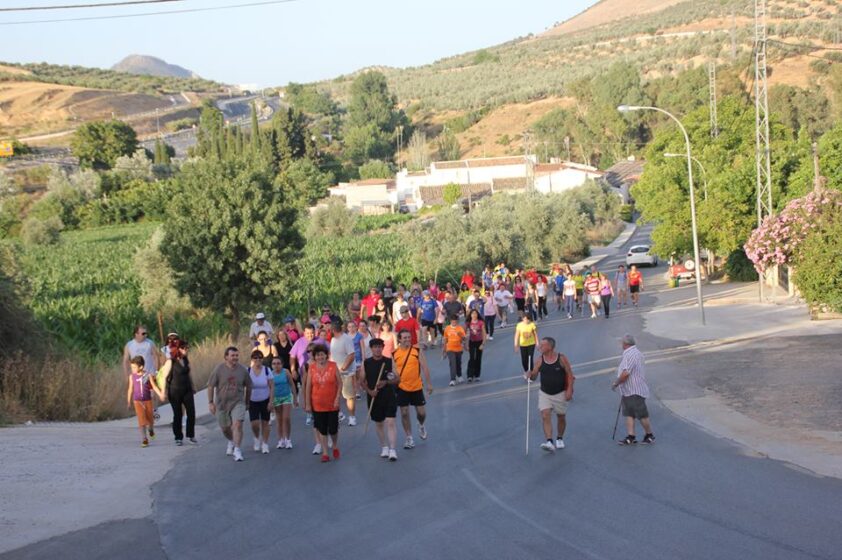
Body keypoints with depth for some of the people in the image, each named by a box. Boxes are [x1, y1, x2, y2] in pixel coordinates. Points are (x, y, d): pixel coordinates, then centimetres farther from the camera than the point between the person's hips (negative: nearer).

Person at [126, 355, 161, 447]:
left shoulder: (148, 375, -7)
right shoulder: (132, 376, -3)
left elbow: (154, 386, -5)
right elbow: (130, 389, 5)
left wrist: (160, 394, -19)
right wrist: (129, 401, 9)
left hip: (148, 400, 0)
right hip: (137, 401, 0)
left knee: (150, 419, 10)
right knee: (142, 419, -12)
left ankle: (150, 429, 45)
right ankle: (144, 440, -10)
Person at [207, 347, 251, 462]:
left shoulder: (243, 370, -4)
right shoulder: (219, 369, -10)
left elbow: (248, 387, 9)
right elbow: (210, 386, -5)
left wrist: (247, 401, 13)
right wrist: (211, 402, -8)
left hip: (238, 402, 0)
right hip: (222, 404, 0)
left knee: (237, 424, -19)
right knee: (225, 428, 14)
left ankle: (237, 450, -15)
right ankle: (231, 441, 45)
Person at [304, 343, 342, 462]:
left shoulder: (333, 366, -4)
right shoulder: (311, 368, -2)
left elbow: (340, 383, -1)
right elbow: (308, 386, 1)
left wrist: (337, 398, -10)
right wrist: (307, 404, 0)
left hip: (332, 404, -1)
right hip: (317, 405, 1)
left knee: (333, 429, 2)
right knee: (322, 429, 6)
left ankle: (335, 447, 31)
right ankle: (325, 453, 15)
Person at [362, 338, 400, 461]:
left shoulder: (389, 362, -2)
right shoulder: (366, 363, 1)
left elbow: (398, 379, 1)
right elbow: (362, 381, 7)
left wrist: (386, 382, -16)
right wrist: (369, 391, -10)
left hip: (389, 396, -2)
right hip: (374, 398, 2)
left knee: (390, 422, -12)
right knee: (379, 423, 13)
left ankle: (392, 450, -13)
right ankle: (384, 447, 29)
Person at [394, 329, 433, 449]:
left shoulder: (417, 351, -2)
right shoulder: (394, 354, -1)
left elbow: (425, 368, -2)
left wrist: (429, 384, -6)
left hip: (417, 387, 0)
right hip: (401, 388, 0)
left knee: (421, 412, 4)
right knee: (404, 413, 2)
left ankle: (421, 426, 37)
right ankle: (409, 438, 13)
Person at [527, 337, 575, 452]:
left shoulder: (561, 358, -12)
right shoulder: (540, 360, -5)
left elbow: (570, 375, -7)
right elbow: (534, 376, 0)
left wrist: (569, 390, -14)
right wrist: (530, 375, -24)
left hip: (560, 394, -1)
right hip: (544, 394, 1)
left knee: (561, 417, 13)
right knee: (545, 416, -14)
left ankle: (560, 439, 35)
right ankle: (549, 442, -18)